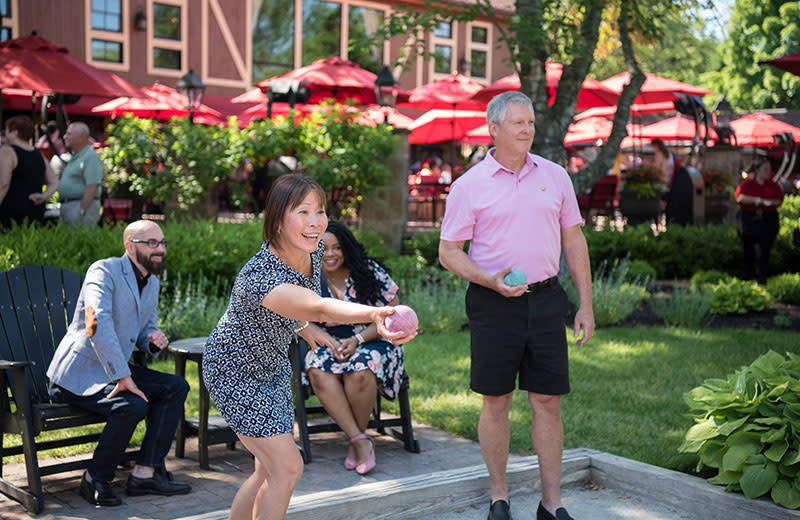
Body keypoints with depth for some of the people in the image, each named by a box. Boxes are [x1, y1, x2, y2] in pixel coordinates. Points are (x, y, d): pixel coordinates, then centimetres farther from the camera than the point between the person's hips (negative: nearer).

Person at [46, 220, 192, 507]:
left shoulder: (152, 283, 11)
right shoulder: (104, 271, -15)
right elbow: (98, 323, -29)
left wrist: (154, 340, -4)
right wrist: (123, 377, -33)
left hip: (114, 371, 9)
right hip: (77, 375, -9)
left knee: (176, 387, -6)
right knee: (132, 405, -31)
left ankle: (145, 472, -7)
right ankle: (96, 480, -9)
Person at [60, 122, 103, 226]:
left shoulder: (91, 157, -12)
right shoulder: (74, 157, 21)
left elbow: (92, 187, -21)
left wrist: (82, 211, -24)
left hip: (84, 205, -10)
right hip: (67, 206, 10)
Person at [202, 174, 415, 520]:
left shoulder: (313, 250, -12)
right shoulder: (259, 277, -39)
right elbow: (320, 308, -58)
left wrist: (302, 327, 10)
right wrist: (374, 314, -74)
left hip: (273, 364, 8)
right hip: (234, 374, -8)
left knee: (269, 471, 13)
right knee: (288, 468, -10)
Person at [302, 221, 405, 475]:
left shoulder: (370, 271, -6)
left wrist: (357, 340, -15)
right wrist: (331, 343, -14)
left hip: (374, 342, -3)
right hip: (331, 343, 3)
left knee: (360, 373, -36)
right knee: (319, 372, -31)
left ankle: (356, 440, -12)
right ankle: (360, 440, -27)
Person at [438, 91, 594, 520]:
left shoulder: (554, 176, 9)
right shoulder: (469, 186, -1)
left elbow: (574, 242, 12)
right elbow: (448, 251, 0)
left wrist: (586, 305, 8)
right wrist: (490, 280, -17)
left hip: (545, 299, 3)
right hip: (493, 303, -2)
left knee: (548, 401, 4)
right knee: (496, 401, 5)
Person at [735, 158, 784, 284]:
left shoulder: (773, 185, 7)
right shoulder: (747, 184, 1)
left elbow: (780, 200, 7)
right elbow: (739, 197, -12)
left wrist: (771, 203, -15)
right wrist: (754, 200, -24)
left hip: (768, 221, 0)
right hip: (750, 220, 0)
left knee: (765, 249, -3)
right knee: (747, 248, 6)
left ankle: (762, 276, 5)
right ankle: (747, 275, 22)